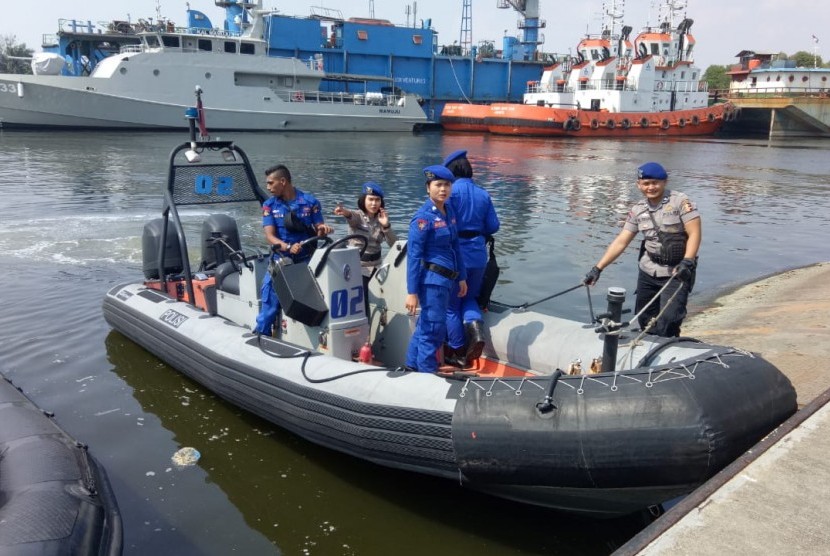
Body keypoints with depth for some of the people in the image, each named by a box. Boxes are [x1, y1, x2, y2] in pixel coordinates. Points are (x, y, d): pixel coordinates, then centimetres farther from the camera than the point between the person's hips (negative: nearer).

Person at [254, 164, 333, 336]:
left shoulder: (310, 201, 2)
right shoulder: (269, 205, 4)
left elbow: (318, 230, 4)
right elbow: (269, 235, -7)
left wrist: (323, 229, -22)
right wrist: (288, 247, -26)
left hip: (306, 259, -1)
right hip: (281, 259, 1)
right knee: (270, 289, -11)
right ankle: (261, 333, 2)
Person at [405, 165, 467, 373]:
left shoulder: (449, 211, 9)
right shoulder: (423, 217, -13)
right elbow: (413, 255, -15)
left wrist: (461, 277, 16)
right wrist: (412, 292, -17)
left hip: (446, 278, 8)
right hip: (432, 279, -8)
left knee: (425, 326, 17)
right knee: (434, 329, 0)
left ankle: (412, 367, 31)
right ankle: (428, 373, 13)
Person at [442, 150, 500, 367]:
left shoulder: (452, 191, -9)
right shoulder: (483, 194, 7)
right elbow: (493, 226, 7)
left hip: (456, 254, -5)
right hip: (479, 254, 5)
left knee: (451, 305, 11)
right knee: (469, 297, 24)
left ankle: (458, 353, 16)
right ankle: (476, 332, -3)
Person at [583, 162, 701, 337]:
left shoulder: (681, 202, -9)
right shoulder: (638, 210, 5)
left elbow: (694, 234, -12)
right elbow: (621, 242, 4)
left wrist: (687, 262, -27)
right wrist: (598, 268, -2)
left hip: (677, 273, -5)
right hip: (648, 272, 5)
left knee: (669, 320, -16)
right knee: (644, 319, 10)